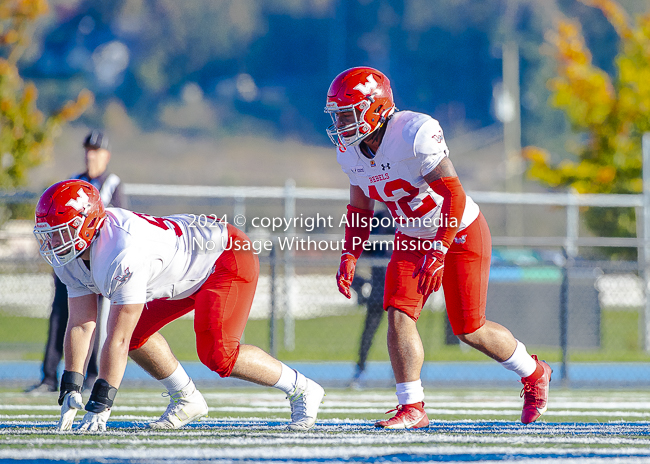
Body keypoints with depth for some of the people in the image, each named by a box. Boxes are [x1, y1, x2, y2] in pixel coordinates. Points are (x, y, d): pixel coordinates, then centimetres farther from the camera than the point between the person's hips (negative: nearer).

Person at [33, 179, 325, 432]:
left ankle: (301, 390, -1)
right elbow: (81, 324, -7)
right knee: (136, 331, 3)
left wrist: (99, 406, -33)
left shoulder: (124, 254, -38)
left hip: (228, 258, -10)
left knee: (216, 355, -20)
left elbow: (117, 340, -36)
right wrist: (70, 392, -14)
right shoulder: (70, 256, -10)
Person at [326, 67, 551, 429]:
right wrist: (349, 256, -6)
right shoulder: (352, 151, -7)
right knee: (399, 314, -13)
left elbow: (454, 196, -31)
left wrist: (438, 253, -35)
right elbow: (360, 208, 8)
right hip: (412, 237, 6)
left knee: (469, 330, 1)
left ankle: (534, 374, 27)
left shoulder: (415, 135, -32)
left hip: (460, 235, -6)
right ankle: (412, 408, -7)